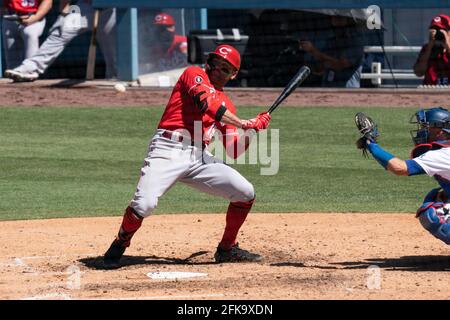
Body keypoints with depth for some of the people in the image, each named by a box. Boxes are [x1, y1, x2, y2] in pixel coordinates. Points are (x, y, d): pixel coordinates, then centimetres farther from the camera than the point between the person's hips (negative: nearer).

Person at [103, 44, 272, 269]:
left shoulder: (226, 105, 22)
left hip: (199, 158, 6)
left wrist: (254, 129, 4)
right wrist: (242, 123, -10)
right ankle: (119, 246, 5)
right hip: (168, 150, -6)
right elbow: (206, 102, -13)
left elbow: (234, 151, 18)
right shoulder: (194, 74, 7)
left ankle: (227, 249, 15)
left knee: (245, 193, -5)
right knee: (144, 204, -24)